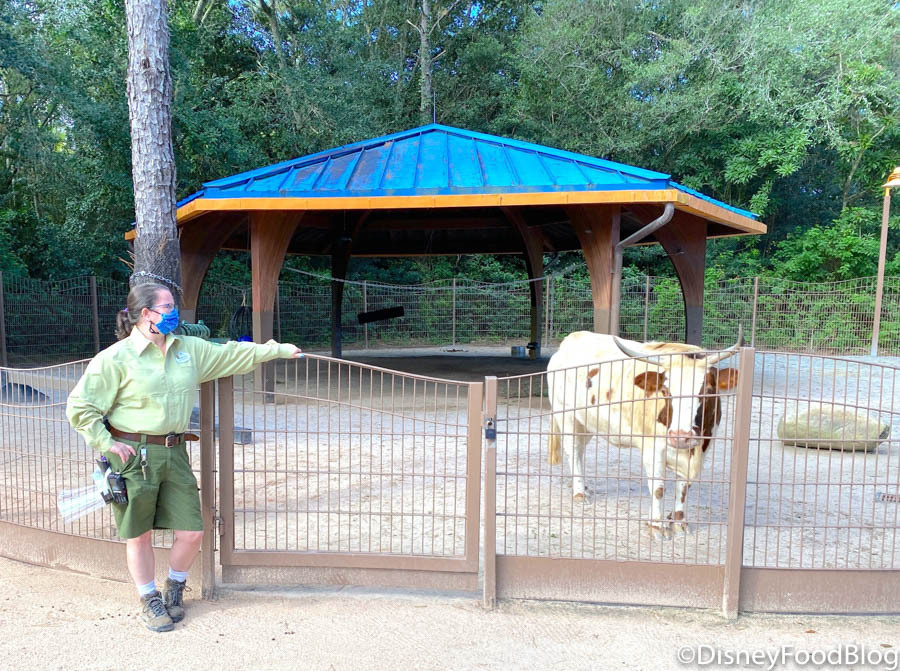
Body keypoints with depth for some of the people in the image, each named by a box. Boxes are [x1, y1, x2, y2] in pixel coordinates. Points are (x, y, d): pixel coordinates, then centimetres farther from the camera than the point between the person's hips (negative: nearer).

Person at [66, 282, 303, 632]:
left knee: (192, 532, 4)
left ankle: (174, 589, 34)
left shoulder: (189, 349, 7)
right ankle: (150, 601, 32)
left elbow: (233, 355, 15)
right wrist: (107, 443, -10)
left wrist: (280, 349, 16)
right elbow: (80, 407, -7)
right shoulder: (116, 358, -10)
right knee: (138, 535, 9)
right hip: (133, 455, -5)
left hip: (173, 453, 5)